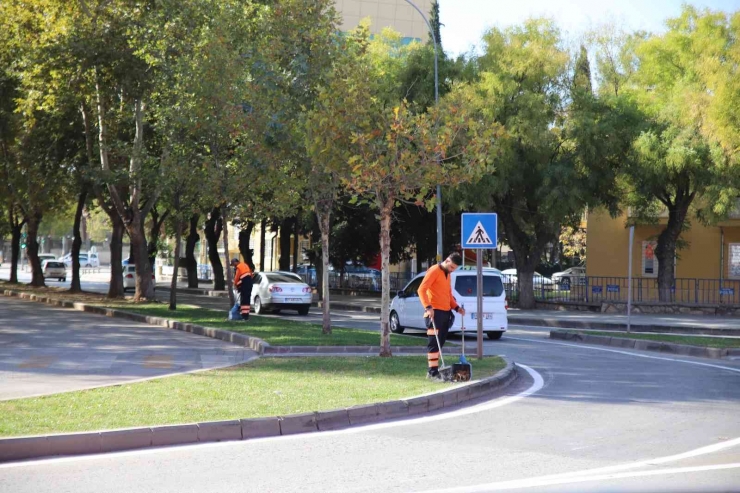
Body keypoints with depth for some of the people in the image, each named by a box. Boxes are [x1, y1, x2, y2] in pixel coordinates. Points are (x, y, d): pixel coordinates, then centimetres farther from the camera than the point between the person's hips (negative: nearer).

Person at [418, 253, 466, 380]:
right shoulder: (434, 270, -8)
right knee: (434, 342, -8)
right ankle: (433, 372, -8)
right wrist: (428, 307, -26)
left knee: (440, 342, 10)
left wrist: (456, 307, 11)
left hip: (446, 312, 9)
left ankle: (433, 369, 15)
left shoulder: (448, 274, 19)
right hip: (435, 312, -9)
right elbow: (421, 290, -16)